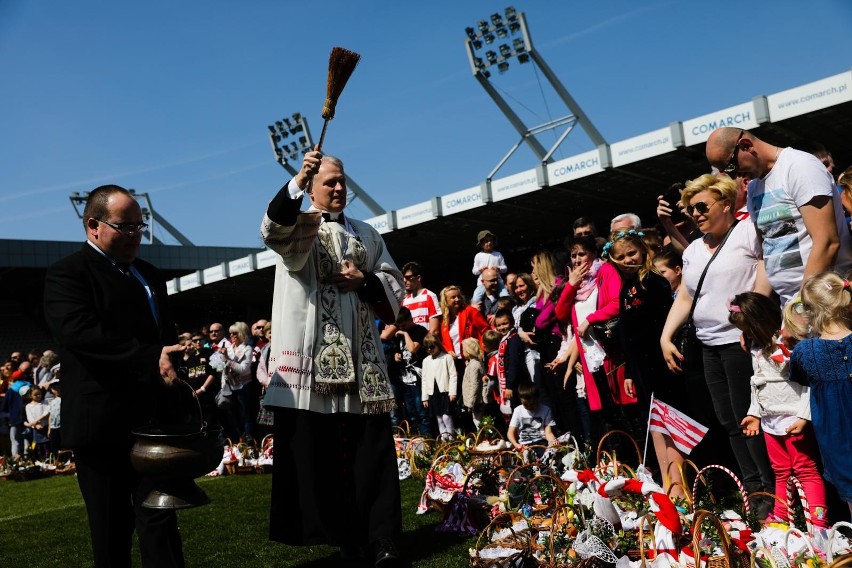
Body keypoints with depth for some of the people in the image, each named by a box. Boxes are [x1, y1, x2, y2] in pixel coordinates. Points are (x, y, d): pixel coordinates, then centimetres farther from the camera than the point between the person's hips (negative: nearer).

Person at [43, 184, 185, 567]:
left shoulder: (149, 275, 19)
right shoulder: (67, 274, -5)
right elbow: (79, 332, -22)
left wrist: (174, 362, 8)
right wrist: (151, 359, -28)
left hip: (154, 419, 6)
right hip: (102, 424, -6)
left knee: (160, 517, 6)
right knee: (111, 527, 7)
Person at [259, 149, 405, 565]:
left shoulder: (366, 234, 21)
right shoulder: (298, 227, 7)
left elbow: (394, 282, 18)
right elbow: (273, 230, -18)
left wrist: (365, 280, -3)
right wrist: (297, 180, -34)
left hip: (360, 356, 3)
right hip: (313, 355, -3)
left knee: (369, 445, 1)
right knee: (316, 447, -1)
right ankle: (337, 531, 12)